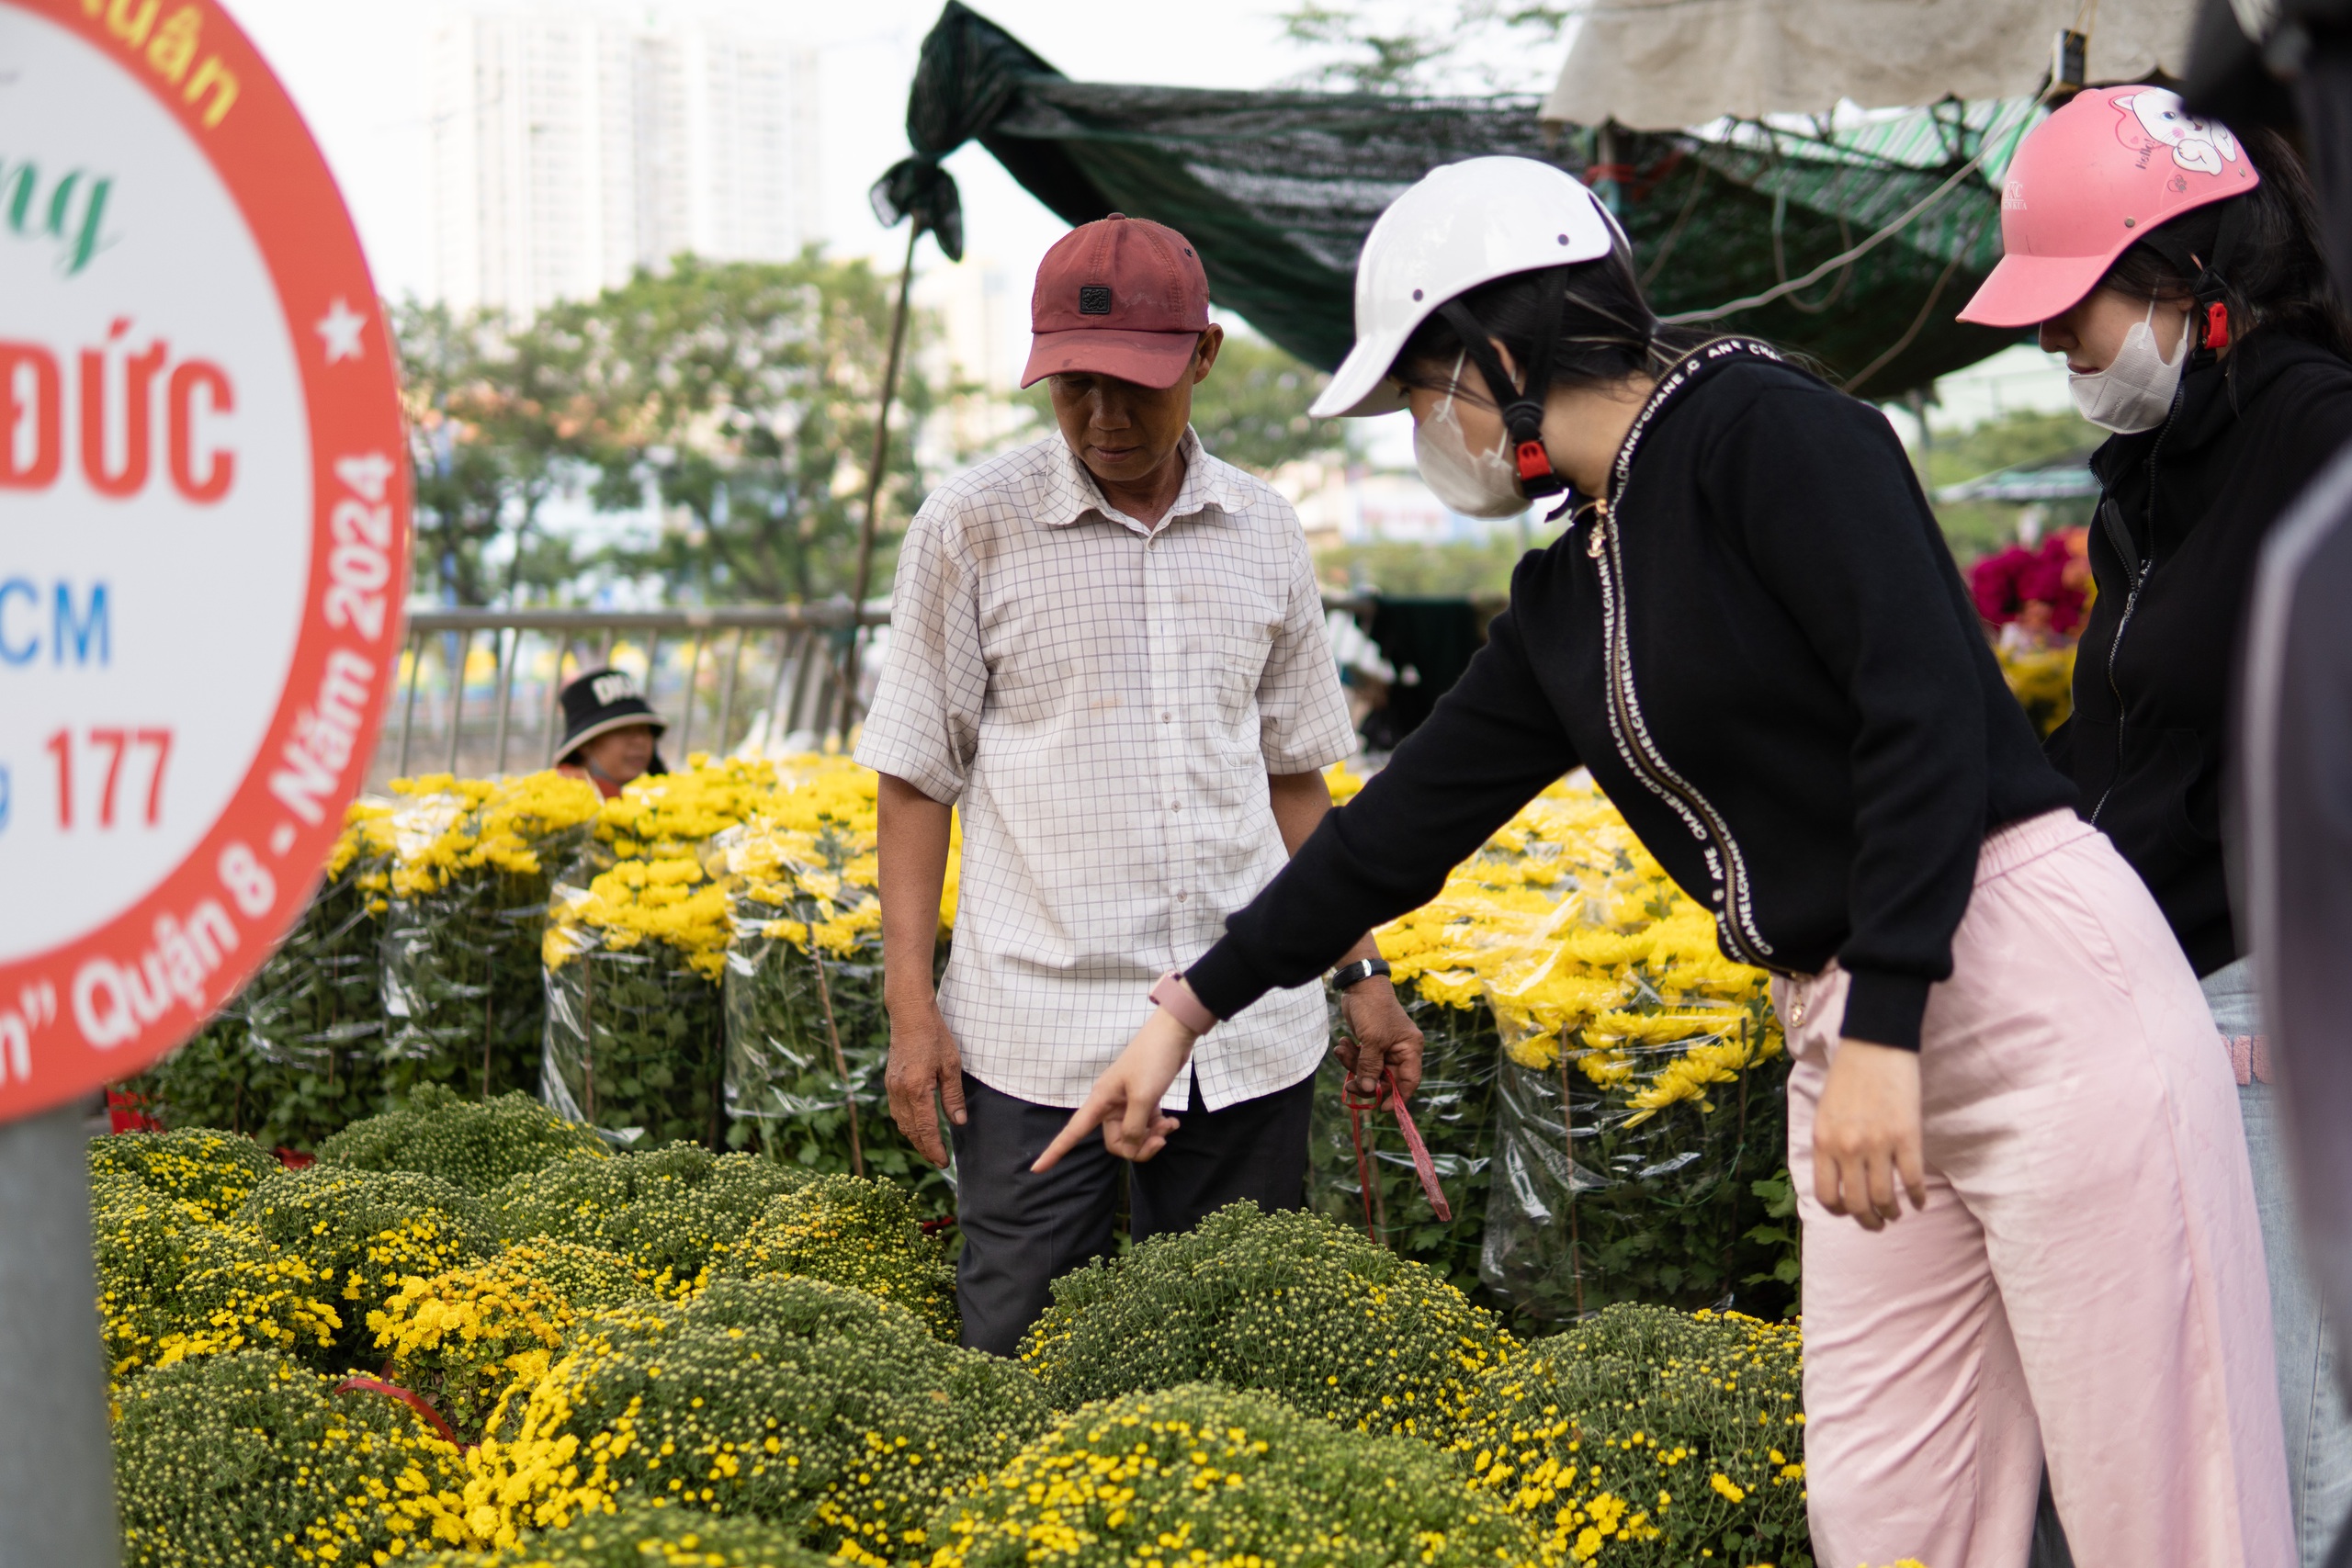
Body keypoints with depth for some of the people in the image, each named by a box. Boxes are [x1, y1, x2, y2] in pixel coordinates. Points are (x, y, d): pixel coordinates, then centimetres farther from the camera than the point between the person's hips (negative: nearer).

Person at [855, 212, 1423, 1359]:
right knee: (1020, 1352, -2)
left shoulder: (1263, 533, 8)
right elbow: (915, 780, 2)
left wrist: (1359, 971, 13)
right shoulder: (971, 529, -1)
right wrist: (911, 1006, -5)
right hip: (1039, 1036, -3)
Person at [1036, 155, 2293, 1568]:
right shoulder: (1566, 601, 15)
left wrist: (1883, 1029, -23)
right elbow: (1413, 815, 22)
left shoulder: (1762, 431, -9)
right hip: (1846, 1029, 9)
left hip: (2037, 987, -9)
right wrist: (1191, 1011, 27)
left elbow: (1932, 714, -18)